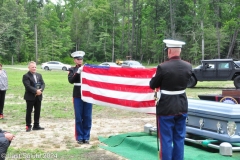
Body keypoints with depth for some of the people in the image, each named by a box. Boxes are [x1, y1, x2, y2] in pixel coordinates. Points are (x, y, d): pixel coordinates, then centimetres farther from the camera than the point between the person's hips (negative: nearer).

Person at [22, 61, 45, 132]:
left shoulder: (39, 75, 14)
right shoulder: (26, 76, -7)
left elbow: (43, 84, 6)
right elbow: (28, 86, -18)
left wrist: (41, 90, -13)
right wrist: (36, 91, -23)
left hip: (38, 96, 6)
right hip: (30, 97, -6)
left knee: (37, 111, 9)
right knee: (29, 111, 1)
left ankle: (36, 125, 18)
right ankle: (28, 126, 9)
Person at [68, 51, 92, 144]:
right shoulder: (72, 70, 6)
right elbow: (71, 80, -10)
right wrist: (78, 72, -19)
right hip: (77, 96, -1)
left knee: (87, 117, 4)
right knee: (79, 117, 3)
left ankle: (86, 137, 13)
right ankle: (79, 137, 11)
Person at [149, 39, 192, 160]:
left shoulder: (163, 67, -18)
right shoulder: (188, 66, -3)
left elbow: (152, 85, -6)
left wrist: (156, 77, 13)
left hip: (166, 109, -5)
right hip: (182, 107, 5)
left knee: (166, 140, 5)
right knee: (179, 139, 16)